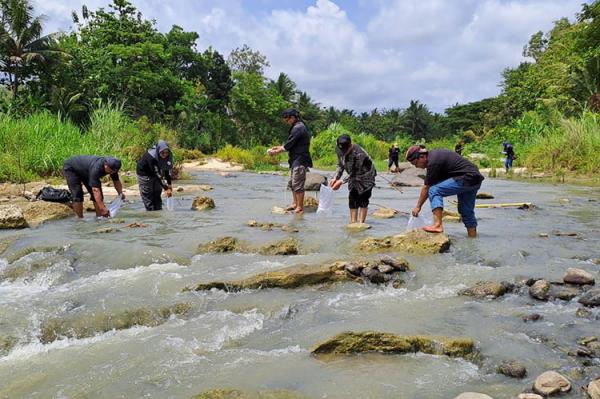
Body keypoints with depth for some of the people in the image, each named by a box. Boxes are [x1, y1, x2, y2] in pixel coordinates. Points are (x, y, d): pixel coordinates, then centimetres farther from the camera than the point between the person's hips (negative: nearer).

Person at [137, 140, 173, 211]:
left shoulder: (168, 156, -21)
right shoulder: (151, 157, -38)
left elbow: (167, 170, -7)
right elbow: (158, 175, -36)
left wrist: (169, 184, -11)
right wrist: (166, 188, -35)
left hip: (156, 172, 6)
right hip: (144, 173, -6)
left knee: (157, 193, 9)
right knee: (147, 195, -5)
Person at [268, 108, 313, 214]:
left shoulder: (298, 128, -16)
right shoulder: (298, 127, 16)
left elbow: (288, 145, -16)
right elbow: (291, 144, 21)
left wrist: (275, 152, -4)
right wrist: (278, 147, 14)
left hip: (300, 161, -11)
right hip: (296, 160, 11)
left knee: (298, 184, -7)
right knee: (292, 183, 16)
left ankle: (300, 208, -2)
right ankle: (295, 204, 25)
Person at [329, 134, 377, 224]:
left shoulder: (359, 153, -37)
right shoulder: (340, 151, -15)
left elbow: (355, 173, -32)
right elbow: (340, 166, 0)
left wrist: (341, 181, -32)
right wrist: (335, 178, -14)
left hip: (366, 176, -6)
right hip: (354, 177, 6)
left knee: (363, 199, -9)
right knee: (352, 198, 2)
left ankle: (361, 223, -5)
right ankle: (353, 222, 7)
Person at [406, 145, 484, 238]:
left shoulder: (433, 162, -17)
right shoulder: (433, 154, 12)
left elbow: (426, 188, -9)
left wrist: (418, 207, 0)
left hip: (466, 179, -10)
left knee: (434, 191, -15)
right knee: (466, 210, 19)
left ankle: (438, 225, -22)